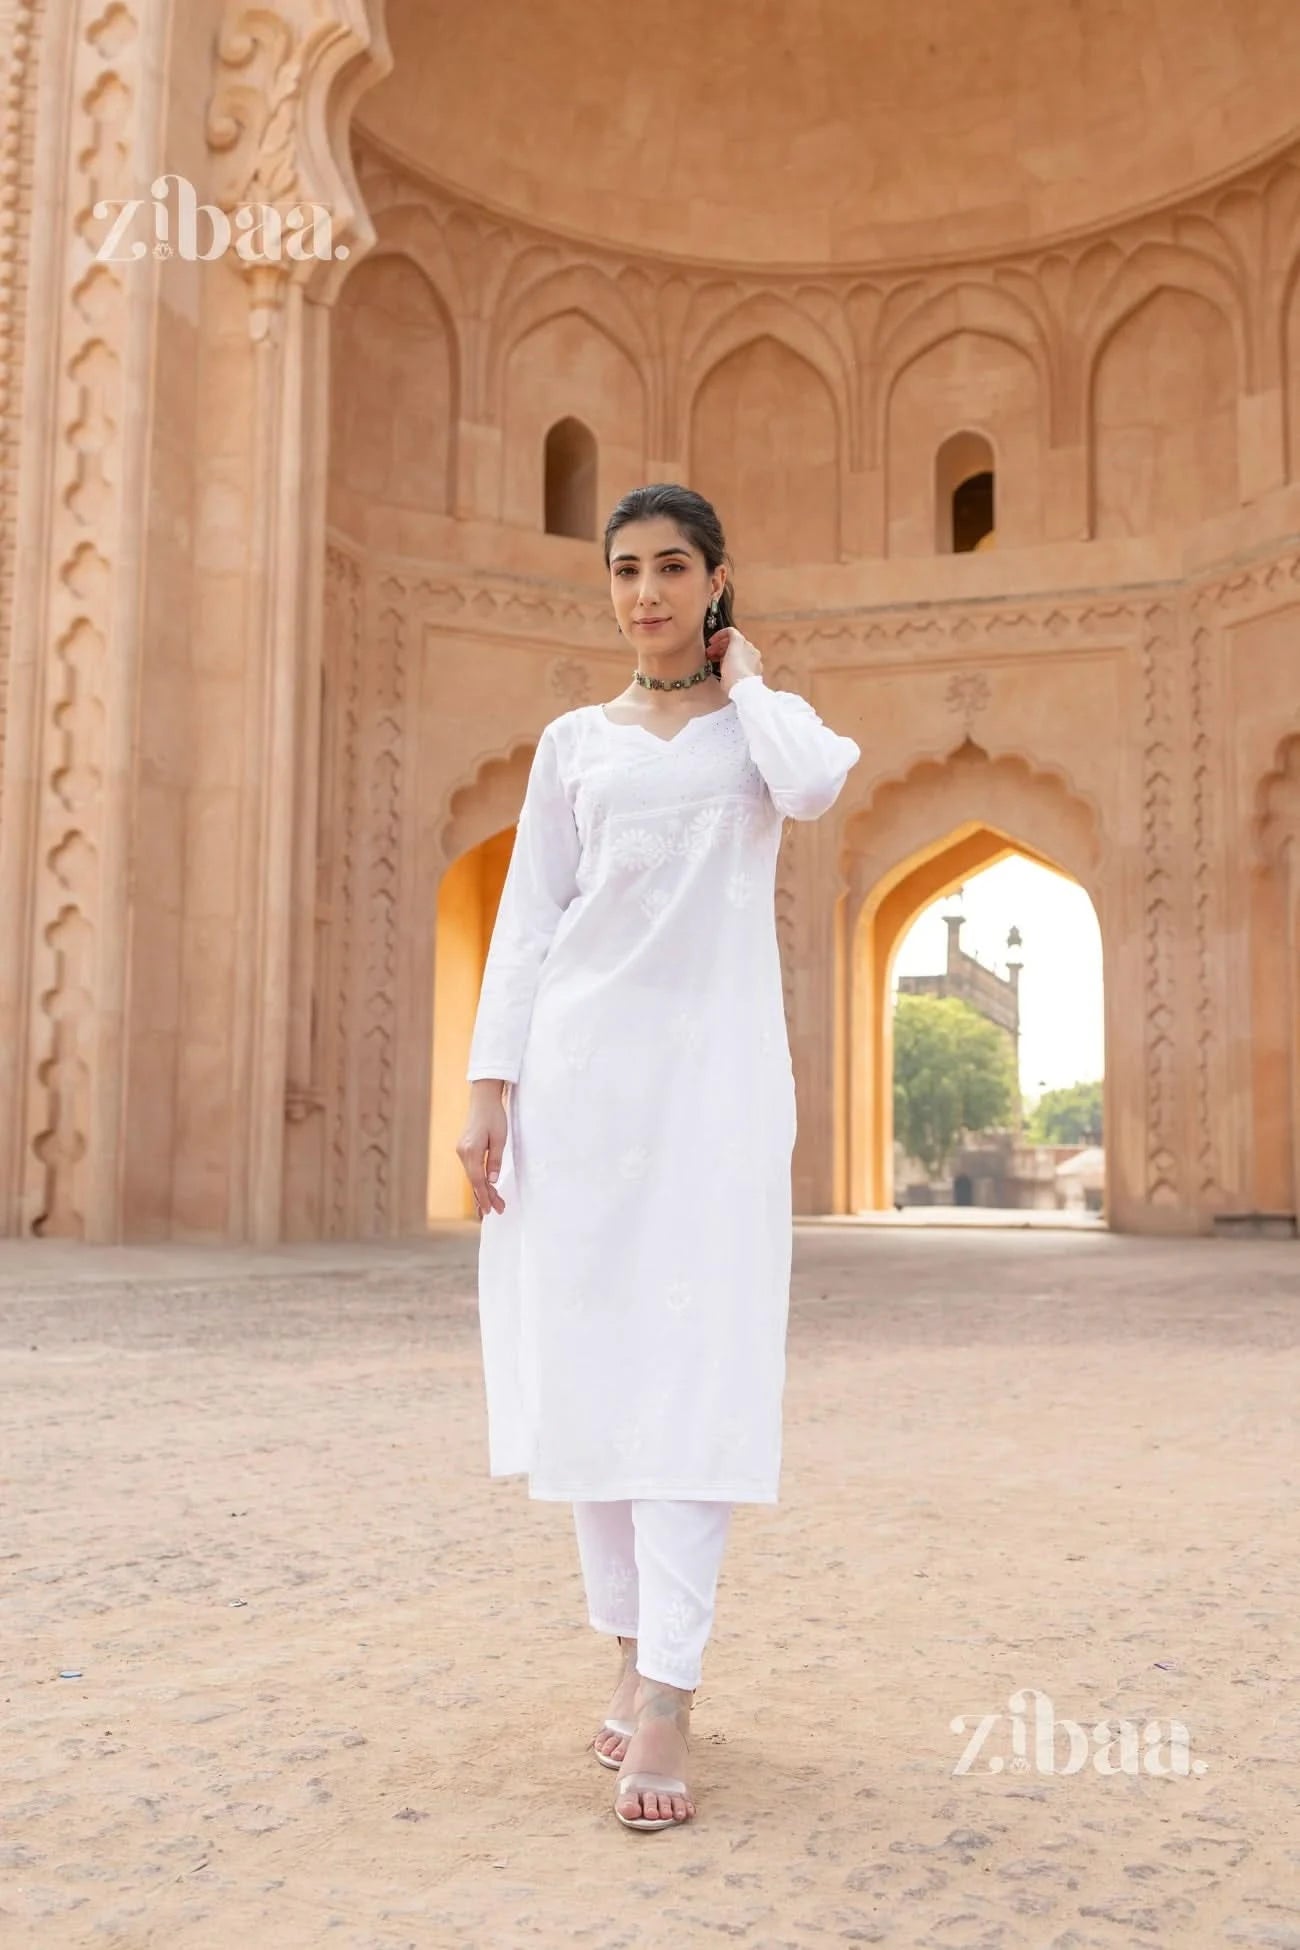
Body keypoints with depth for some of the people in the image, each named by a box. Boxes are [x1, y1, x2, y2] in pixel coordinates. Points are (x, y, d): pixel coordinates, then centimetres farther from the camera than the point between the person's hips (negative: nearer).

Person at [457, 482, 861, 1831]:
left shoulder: (768, 718, 12)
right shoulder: (575, 741, 14)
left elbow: (814, 786, -14)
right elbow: (527, 919, 9)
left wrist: (740, 679, 4)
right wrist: (488, 1088, 0)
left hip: (716, 1065, -2)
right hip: (583, 1060, 2)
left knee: (697, 1363, -9)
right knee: (590, 1356, 2)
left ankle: (665, 1705, -9)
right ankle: (632, 1655, 15)